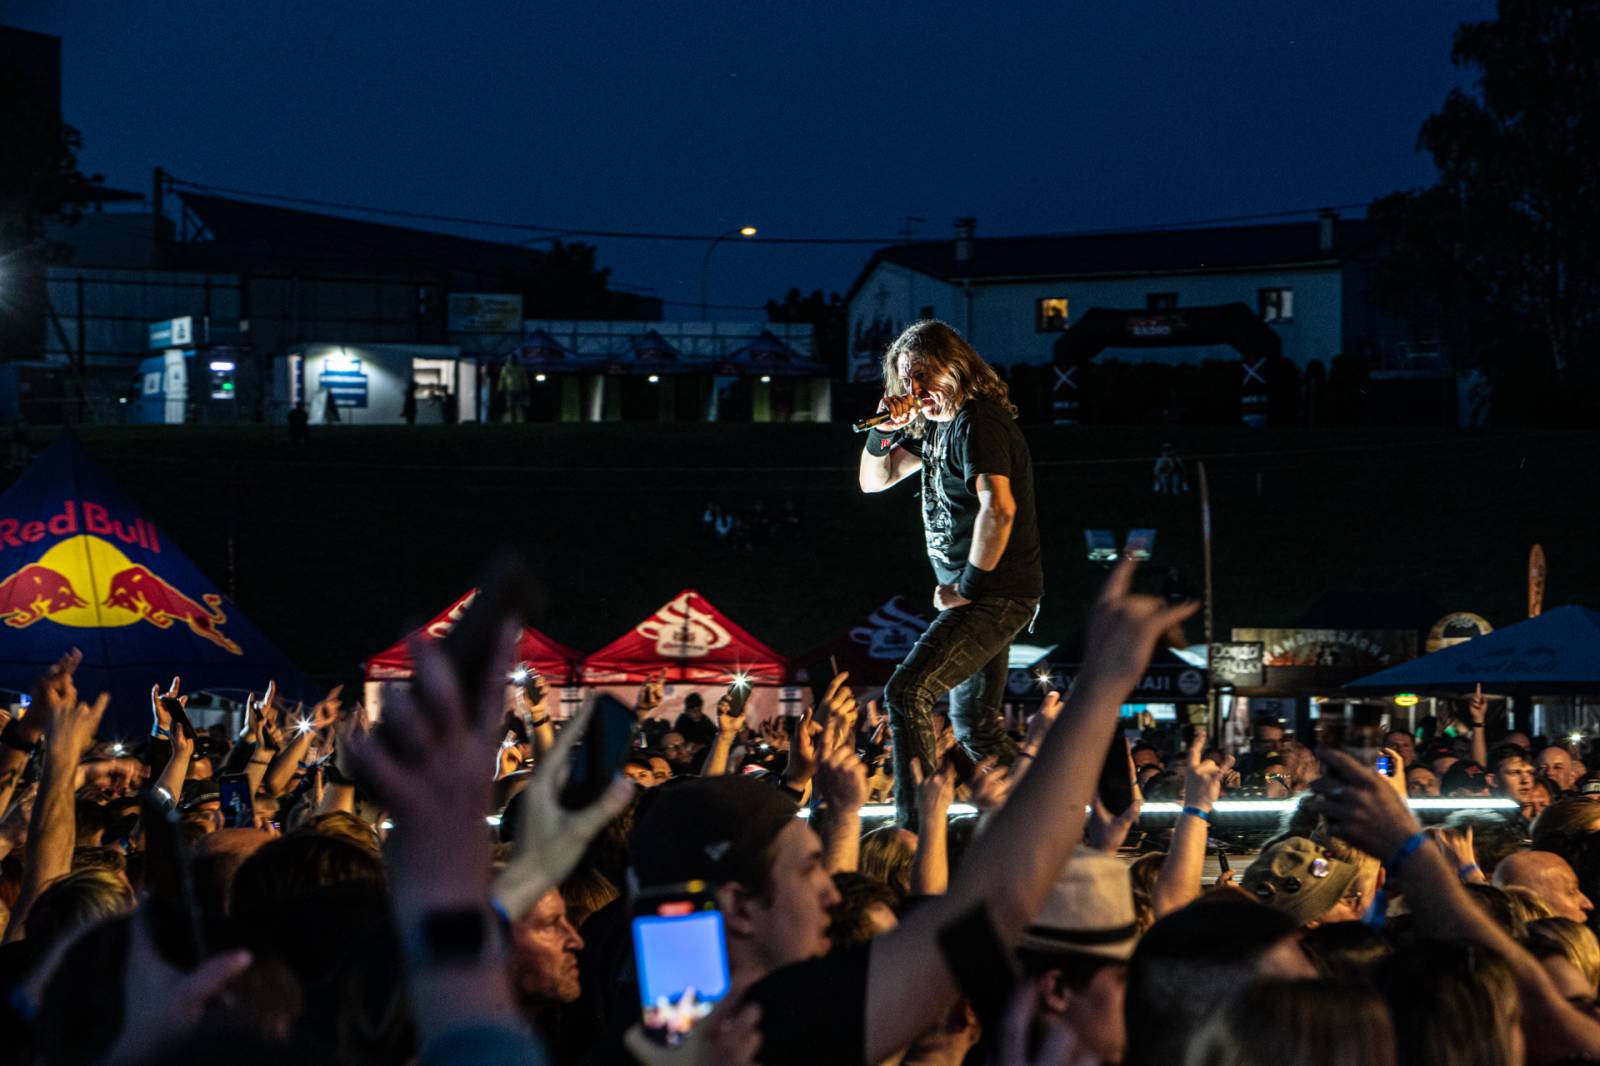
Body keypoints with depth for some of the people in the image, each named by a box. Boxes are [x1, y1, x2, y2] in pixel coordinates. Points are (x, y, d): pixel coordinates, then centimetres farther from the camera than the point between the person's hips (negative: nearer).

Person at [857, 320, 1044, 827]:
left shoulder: (979, 422, -15)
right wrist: (885, 430, 1)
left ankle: (913, 827, -26)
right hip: (979, 596, 11)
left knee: (907, 693, -21)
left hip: (995, 594, -11)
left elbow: (999, 509, -27)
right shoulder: (936, 425, 14)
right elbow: (873, 481, 21)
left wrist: (968, 588, -20)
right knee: (975, 728, 18)